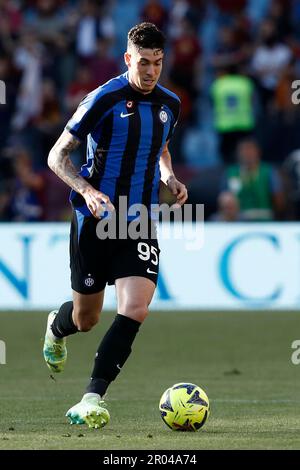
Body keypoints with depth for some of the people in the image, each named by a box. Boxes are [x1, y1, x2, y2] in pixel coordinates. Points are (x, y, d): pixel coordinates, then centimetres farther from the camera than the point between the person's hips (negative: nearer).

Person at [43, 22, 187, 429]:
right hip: (94, 222, -3)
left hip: (140, 224, 3)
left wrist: (171, 179, 6)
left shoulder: (169, 104, 6)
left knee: (135, 310, -18)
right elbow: (57, 157, -7)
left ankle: (92, 399, -14)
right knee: (86, 319, 9)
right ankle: (56, 327, 48)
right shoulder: (104, 100, -12)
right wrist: (87, 191, -23)